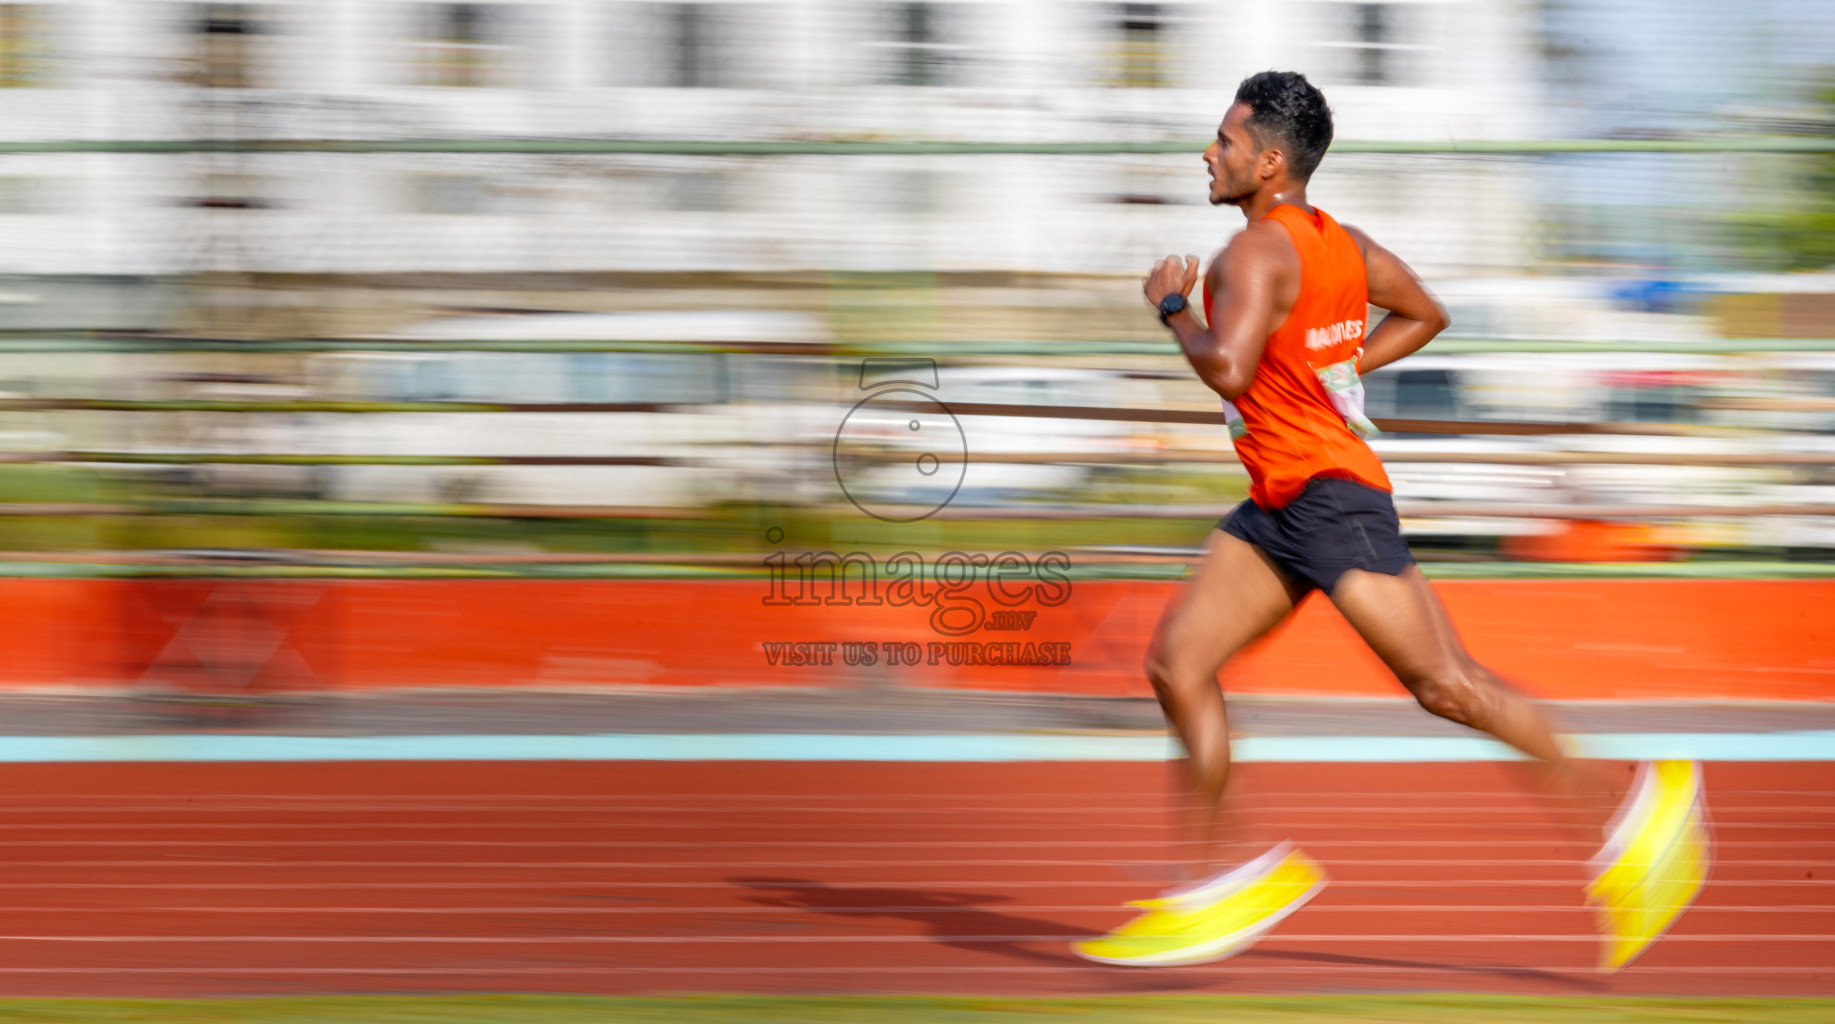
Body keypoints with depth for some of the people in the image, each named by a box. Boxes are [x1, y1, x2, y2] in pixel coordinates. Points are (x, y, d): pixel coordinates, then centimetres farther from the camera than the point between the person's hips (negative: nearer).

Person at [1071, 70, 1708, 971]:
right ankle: (1214, 883, 5)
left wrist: (1173, 306, -12)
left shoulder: (1257, 254, -16)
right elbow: (1425, 315, 25)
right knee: (1176, 660, 4)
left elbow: (1226, 366, -31)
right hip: (1279, 506, 10)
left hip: (1331, 497, -10)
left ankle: (1640, 799, -1)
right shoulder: (1336, 239, 13)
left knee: (1445, 683, -8)